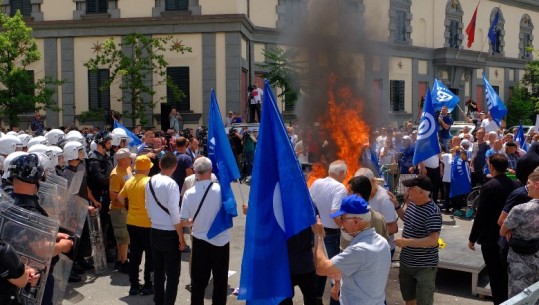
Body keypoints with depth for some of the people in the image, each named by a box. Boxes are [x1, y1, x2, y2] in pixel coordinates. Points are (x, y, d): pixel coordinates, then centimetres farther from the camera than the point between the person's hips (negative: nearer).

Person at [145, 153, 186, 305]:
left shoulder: (150, 182, 3)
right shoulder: (171, 184, -17)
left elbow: (148, 207, 10)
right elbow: (174, 212, -18)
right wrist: (181, 236, -11)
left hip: (154, 232, 7)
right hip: (170, 234, -7)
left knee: (158, 271, 17)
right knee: (173, 275, 3)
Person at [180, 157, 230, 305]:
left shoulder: (189, 193, -9)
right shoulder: (221, 189, -14)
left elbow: (183, 221, -4)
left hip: (200, 242, 1)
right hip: (221, 241, -1)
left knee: (198, 281, 13)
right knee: (220, 281, 12)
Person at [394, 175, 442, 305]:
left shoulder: (432, 212, -26)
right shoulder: (412, 203, -1)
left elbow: (433, 240, -31)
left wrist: (406, 242, -31)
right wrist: (396, 205, 6)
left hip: (425, 267, -8)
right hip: (406, 263, 8)